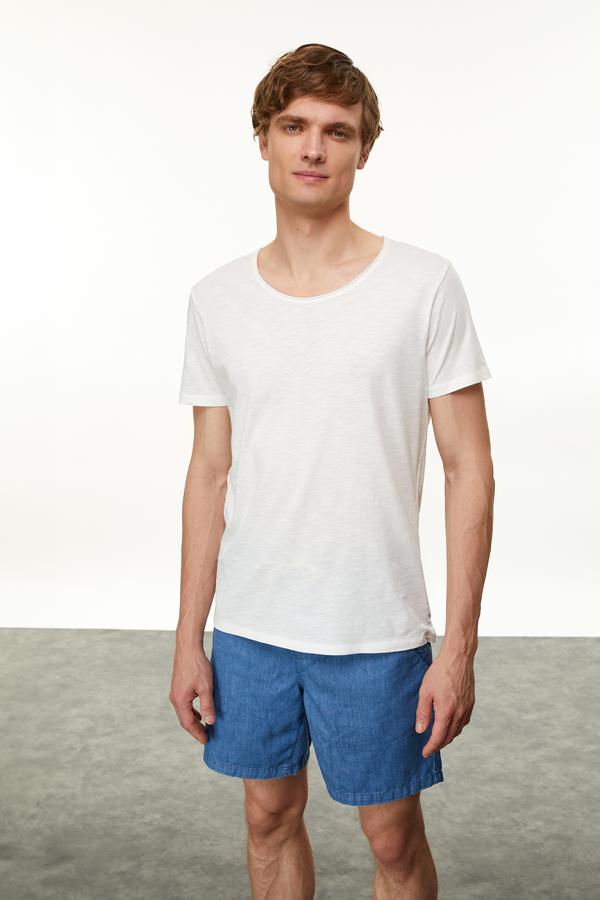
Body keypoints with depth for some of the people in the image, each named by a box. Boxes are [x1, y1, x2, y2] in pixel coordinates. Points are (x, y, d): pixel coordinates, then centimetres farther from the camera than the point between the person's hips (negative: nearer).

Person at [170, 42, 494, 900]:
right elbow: (211, 474, 7)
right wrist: (189, 638, 6)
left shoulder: (425, 286, -7)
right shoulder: (217, 299, 3)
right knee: (270, 815, 18)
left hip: (377, 632, -3)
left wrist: (459, 646, -11)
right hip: (250, 626, 4)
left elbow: (469, 471, -7)